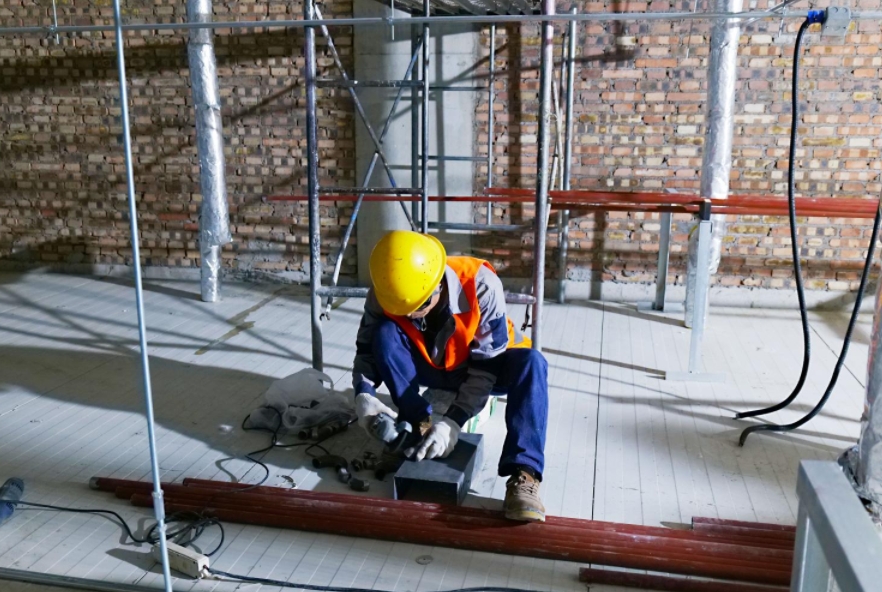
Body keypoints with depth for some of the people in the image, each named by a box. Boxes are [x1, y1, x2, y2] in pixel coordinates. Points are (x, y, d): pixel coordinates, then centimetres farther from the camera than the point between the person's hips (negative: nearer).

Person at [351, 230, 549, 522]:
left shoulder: (480, 284, -33)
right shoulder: (384, 295, -24)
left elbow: (487, 364, -30)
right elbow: (367, 348, -10)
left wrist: (453, 422, -39)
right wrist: (364, 393, -30)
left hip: (482, 366, -2)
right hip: (430, 367, 2)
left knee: (531, 363, -34)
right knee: (384, 333, -27)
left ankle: (523, 475, -43)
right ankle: (419, 427, -18)